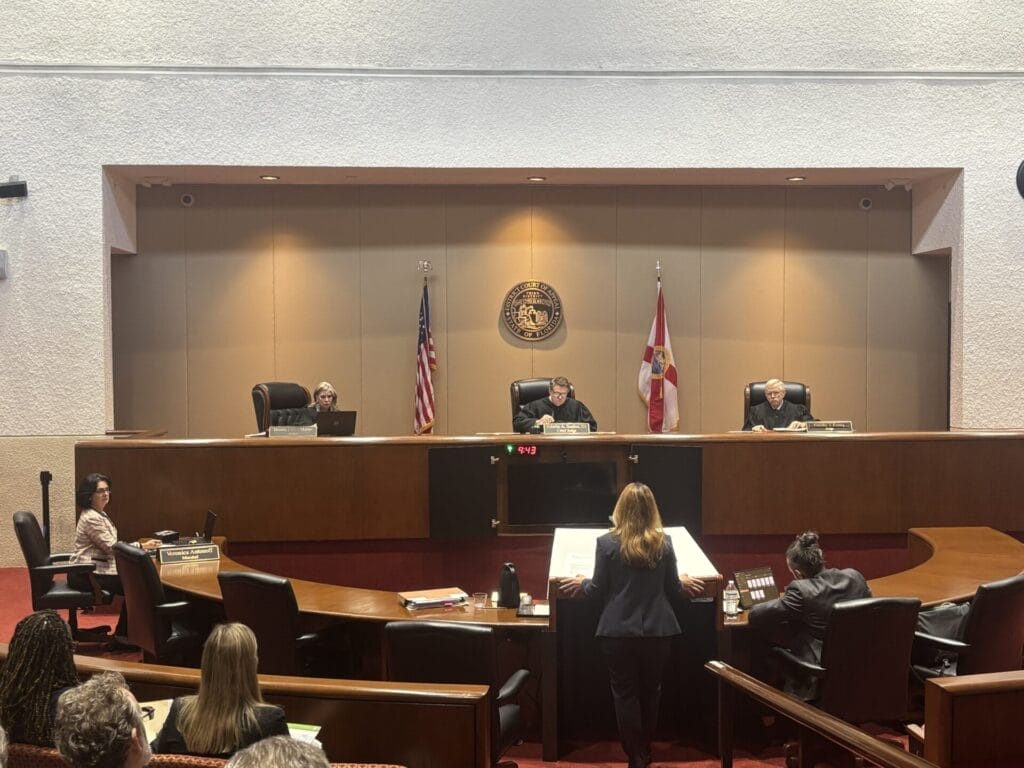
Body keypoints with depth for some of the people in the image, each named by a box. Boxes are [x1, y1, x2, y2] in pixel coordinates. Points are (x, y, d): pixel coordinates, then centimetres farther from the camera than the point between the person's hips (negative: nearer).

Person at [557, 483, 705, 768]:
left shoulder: (608, 542, -9)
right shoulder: (664, 542, -3)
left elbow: (599, 591, -4)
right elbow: (673, 591, 4)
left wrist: (581, 583, 17)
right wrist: (684, 583, 26)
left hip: (619, 632, -2)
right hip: (657, 631, 3)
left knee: (625, 694, 9)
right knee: (650, 691, 19)